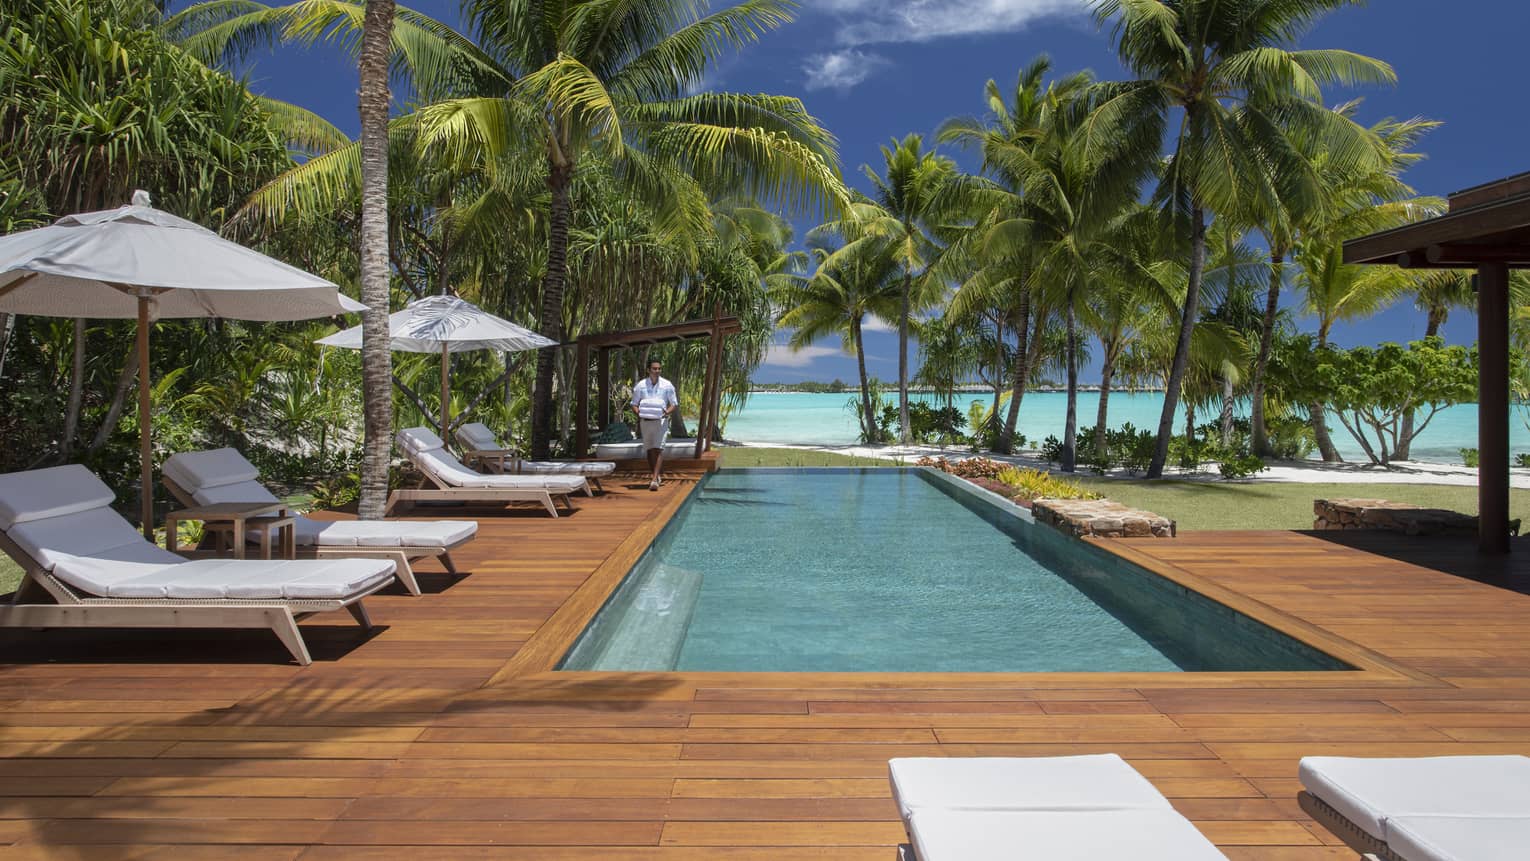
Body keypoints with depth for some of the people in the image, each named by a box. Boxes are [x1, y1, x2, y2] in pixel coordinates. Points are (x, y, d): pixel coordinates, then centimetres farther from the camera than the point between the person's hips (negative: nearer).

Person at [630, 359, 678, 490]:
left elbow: (675, 404, 5)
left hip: (660, 421, -2)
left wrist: (667, 412, -15)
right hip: (645, 421, 2)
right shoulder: (640, 385, 3)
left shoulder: (667, 385, 1)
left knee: (658, 449, -14)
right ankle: (656, 477, 24)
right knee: (649, 450, 9)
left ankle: (654, 480, -20)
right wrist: (638, 413, -12)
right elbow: (634, 403, 9)